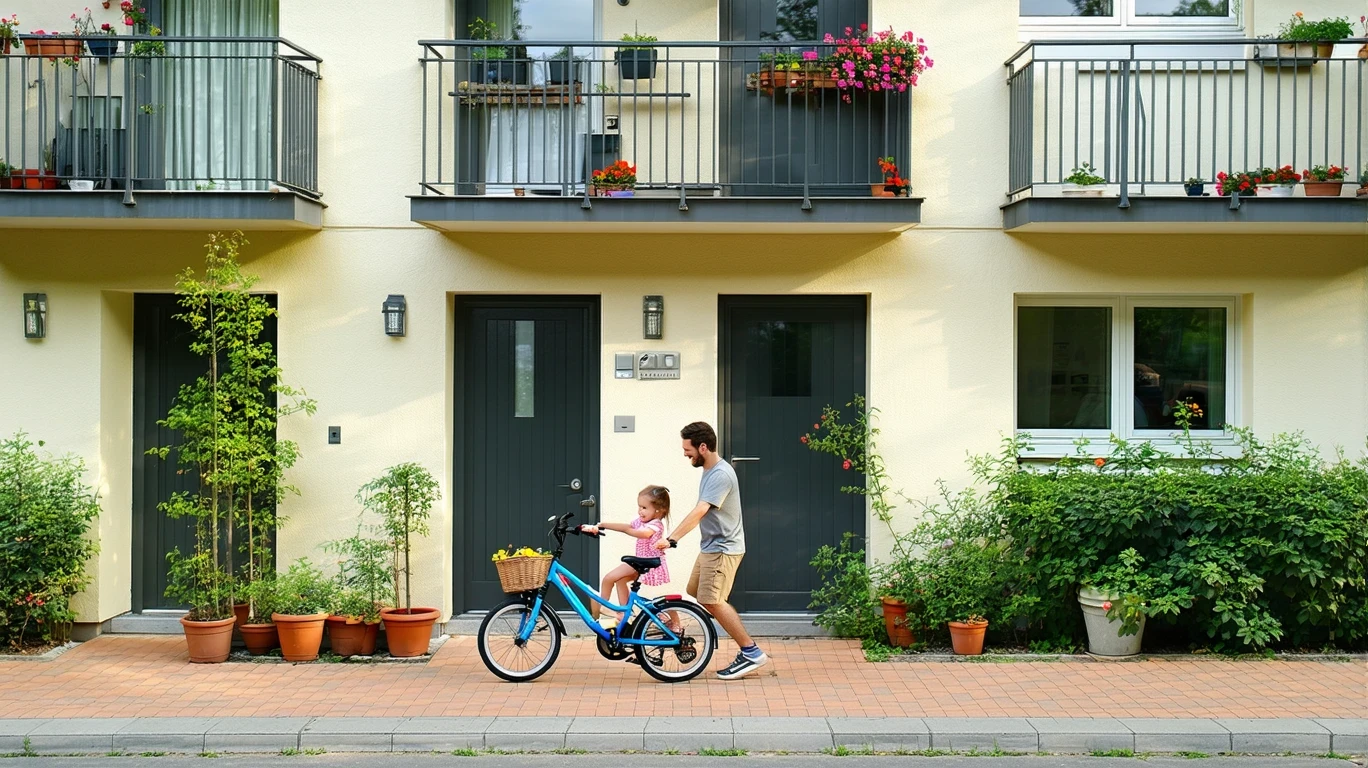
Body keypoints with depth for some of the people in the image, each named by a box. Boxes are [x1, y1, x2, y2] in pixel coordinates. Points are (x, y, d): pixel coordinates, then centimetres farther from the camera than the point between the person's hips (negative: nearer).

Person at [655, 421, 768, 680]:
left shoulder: (721, 475, -21)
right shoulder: (709, 470, 11)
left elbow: (700, 511, -32)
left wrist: (671, 539, -40)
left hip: (723, 548, -11)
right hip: (711, 546, 11)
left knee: (712, 601, -16)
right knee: (695, 594, 13)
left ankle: (751, 653, -9)